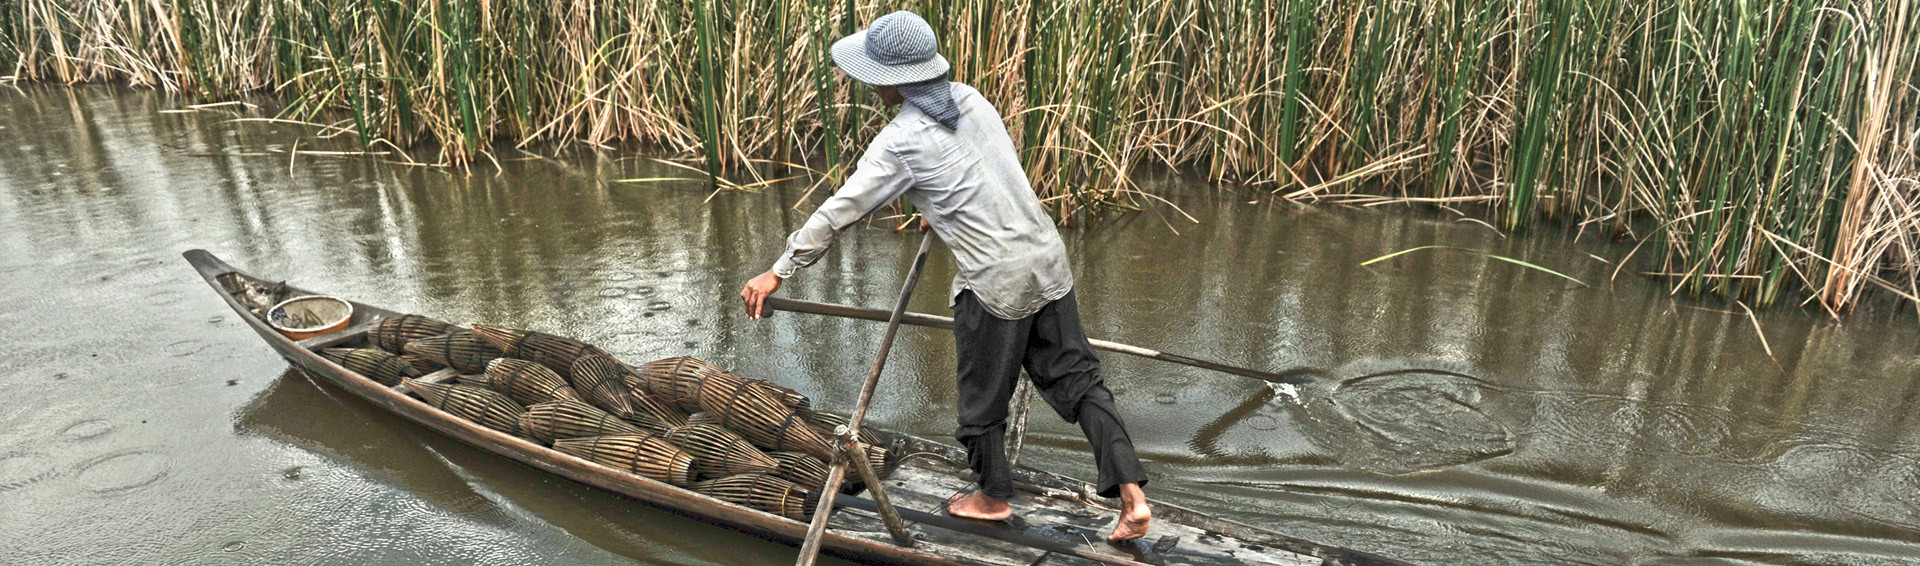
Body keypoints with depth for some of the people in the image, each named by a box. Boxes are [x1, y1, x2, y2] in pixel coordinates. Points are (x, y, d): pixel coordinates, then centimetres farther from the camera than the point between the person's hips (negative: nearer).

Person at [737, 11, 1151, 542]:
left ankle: (993, 496, 35)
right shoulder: (970, 98, 6)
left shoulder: (901, 141, -14)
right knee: (1077, 378, 12)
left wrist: (777, 272, -1)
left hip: (996, 284, -7)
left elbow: (838, 213, -10)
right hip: (1047, 260, 7)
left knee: (983, 399, 15)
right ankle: (1131, 493, 6)